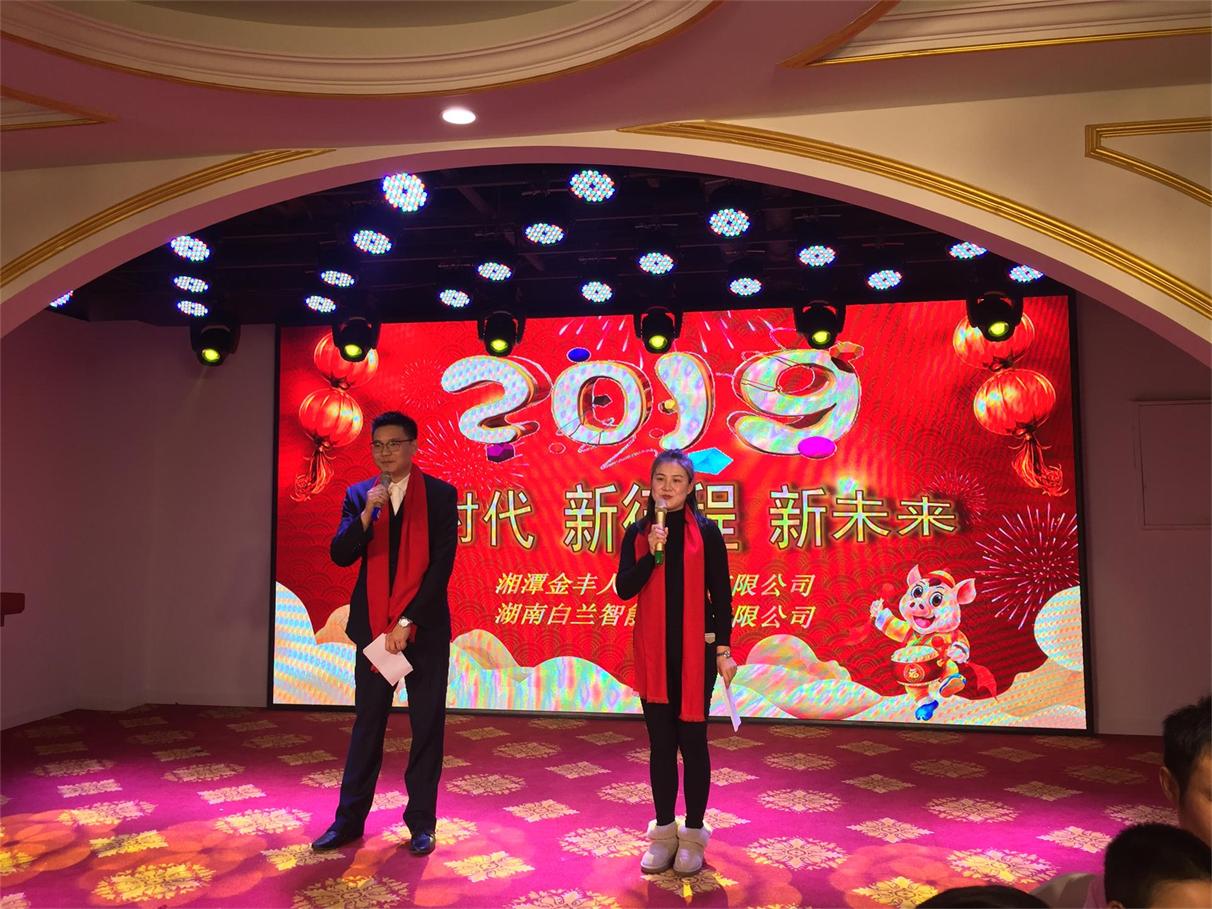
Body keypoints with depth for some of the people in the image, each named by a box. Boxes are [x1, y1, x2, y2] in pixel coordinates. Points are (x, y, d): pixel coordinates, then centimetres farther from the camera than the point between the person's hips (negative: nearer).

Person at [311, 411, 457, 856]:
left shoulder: (440, 495, -5)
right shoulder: (359, 495, 5)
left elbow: (441, 566, -9)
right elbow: (341, 556, -3)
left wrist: (407, 622, -13)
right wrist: (366, 514, -19)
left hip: (424, 628, -2)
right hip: (373, 627, 2)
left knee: (427, 726, 6)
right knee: (367, 724, 11)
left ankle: (421, 821, 19)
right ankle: (349, 819, 22)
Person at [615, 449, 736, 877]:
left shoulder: (705, 532, -3)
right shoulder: (637, 533, 4)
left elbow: (721, 594, -2)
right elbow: (624, 588, -4)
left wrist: (723, 649, -5)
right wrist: (652, 553, -17)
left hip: (695, 649, -2)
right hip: (653, 650, 2)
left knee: (692, 740, 5)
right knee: (660, 742, 10)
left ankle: (693, 834, 20)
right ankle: (664, 831, 24)